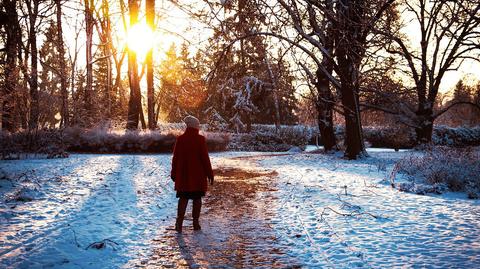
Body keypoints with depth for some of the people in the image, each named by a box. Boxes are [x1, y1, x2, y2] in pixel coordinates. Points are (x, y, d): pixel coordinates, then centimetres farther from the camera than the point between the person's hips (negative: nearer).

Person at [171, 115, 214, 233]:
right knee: (197, 198, 8)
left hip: (183, 175, 3)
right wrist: (210, 174, -2)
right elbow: (205, 158, -9)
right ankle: (196, 223, 13)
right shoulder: (200, 139, -9)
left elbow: (175, 157, 5)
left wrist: (174, 174, 14)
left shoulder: (180, 139, 1)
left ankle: (179, 221, -10)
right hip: (198, 175, -3)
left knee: (183, 198, 7)